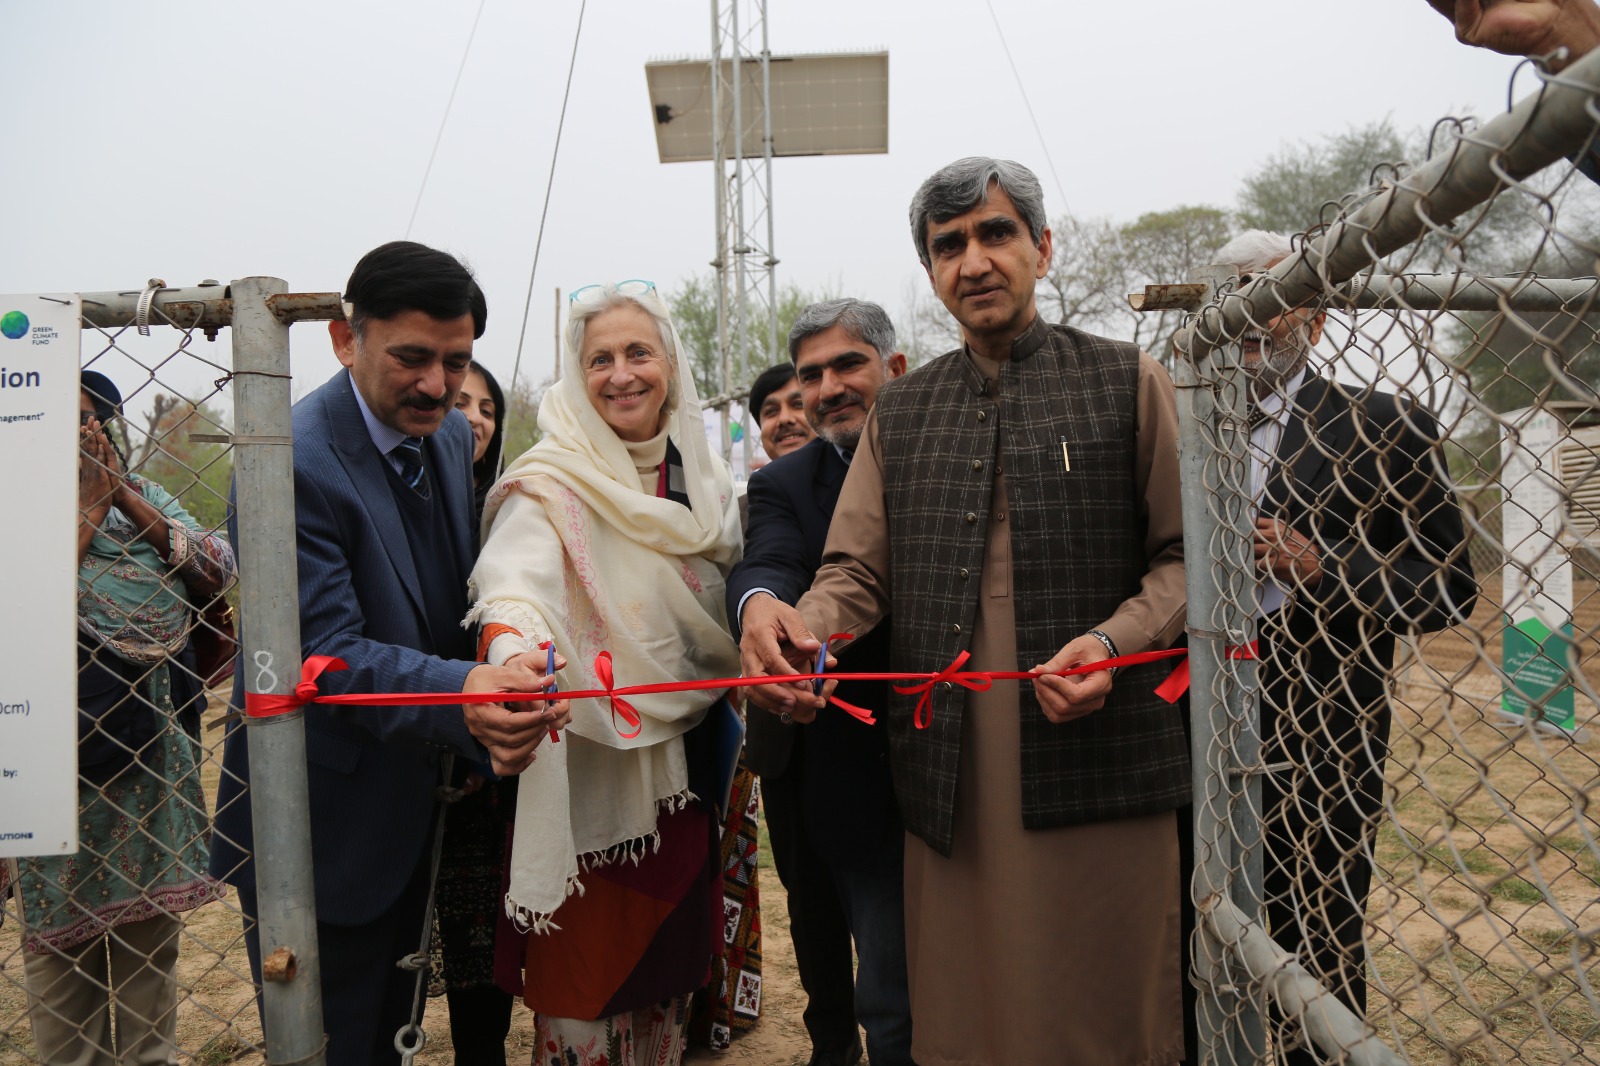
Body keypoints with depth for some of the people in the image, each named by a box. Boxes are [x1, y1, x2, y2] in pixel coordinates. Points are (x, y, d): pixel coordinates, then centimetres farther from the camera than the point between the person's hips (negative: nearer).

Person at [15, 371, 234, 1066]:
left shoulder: (145, 494, 9)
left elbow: (216, 577, -3)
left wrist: (128, 501, -9)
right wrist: (88, 504, -14)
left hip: (155, 733, 4)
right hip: (62, 736, -4)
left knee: (153, 911, 14)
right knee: (60, 925, 8)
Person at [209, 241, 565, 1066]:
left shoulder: (452, 436, 0)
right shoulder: (292, 464, -24)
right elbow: (328, 653, -27)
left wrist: (503, 674, -11)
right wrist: (463, 694, -44)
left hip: (419, 805, 7)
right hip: (326, 826, -7)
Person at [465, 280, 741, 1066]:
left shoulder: (701, 478, 6)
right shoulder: (553, 484, -13)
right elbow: (514, 578, -32)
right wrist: (515, 651, -51)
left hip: (683, 764, 6)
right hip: (590, 763, -5)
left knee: (669, 960, 19)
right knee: (584, 976, 5)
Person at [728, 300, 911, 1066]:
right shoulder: (782, 485, 0)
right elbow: (766, 564, -19)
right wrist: (762, 609, -42)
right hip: (826, 771, 2)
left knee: (898, 1003, -3)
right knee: (820, 936, 23)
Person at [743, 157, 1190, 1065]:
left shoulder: (1130, 382, 5)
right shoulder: (900, 414, 14)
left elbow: (1185, 556, 2)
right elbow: (857, 571, 9)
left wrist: (1113, 642, -17)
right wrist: (798, 629, -13)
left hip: (1098, 762, -2)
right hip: (954, 779, 3)